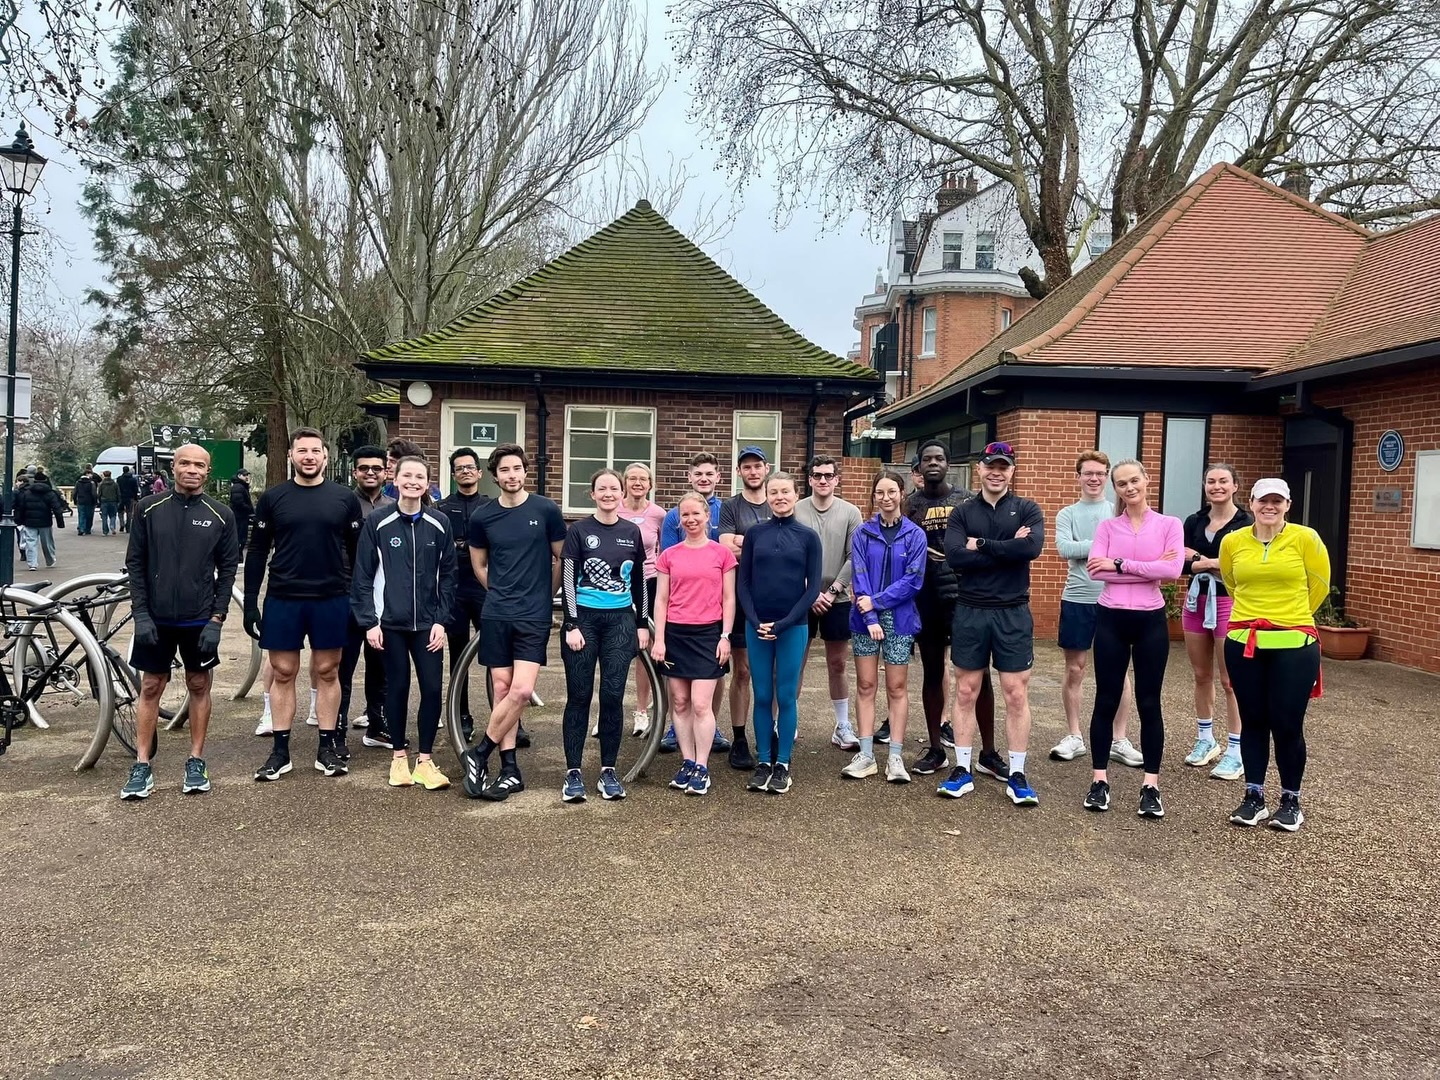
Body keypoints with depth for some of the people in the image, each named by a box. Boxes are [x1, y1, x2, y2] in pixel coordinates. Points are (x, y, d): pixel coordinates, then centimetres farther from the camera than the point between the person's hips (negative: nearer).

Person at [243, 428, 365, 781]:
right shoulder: (273, 497, 2)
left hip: (331, 600, 0)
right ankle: (280, 751, 15)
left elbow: (357, 552, 5)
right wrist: (250, 603, 0)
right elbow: (257, 553, 4)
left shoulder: (344, 498, 2)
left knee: (327, 672, 8)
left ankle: (328, 747, 17)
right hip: (283, 600, 0)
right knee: (283, 673, 6)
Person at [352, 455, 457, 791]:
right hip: (390, 622, -1)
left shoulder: (439, 523, 2)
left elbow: (447, 575, 4)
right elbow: (363, 576, -1)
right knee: (397, 687, 7)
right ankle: (399, 756, 22)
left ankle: (425, 759, 11)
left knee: (432, 688, -2)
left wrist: (441, 620, -2)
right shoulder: (377, 522, -2)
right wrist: (369, 621, -6)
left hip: (428, 623, 1)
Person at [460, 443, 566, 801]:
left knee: (521, 691, -13)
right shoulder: (482, 517, 3)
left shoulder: (546, 510, -2)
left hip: (534, 616, -2)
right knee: (502, 691, 4)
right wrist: (502, 593, 12)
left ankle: (478, 755, 5)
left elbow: (560, 558, 8)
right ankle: (510, 770, 13)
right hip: (496, 615, 2)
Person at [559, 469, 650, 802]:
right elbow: (567, 580, -4)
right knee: (579, 696, 1)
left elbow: (639, 582, 12)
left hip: (620, 621, 2)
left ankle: (608, 771, 11)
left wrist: (643, 624, 9)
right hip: (584, 618, -2)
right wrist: (572, 625, -10)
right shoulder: (579, 530, -1)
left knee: (613, 696, 1)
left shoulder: (632, 532, 7)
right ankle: (573, 773, 7)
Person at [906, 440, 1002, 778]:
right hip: (926, 599, 0)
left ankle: (988, 753, 10)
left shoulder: (967, 501, 6)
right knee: (932, 672, 9)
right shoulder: (911, 504, 5)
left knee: (979, 674, -1)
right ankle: (935, 749, 20)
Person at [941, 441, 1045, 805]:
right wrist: (1007, 549, -15)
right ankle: (962, 770, 16)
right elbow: (955, 556, -13)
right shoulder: (962, 512, 4)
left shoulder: (1027, 510, 2)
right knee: (966, 692, 7)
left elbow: (1032, 547, -19)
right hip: (970, 612, 1)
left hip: (1013, 613, -1)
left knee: (1016, 695, 3)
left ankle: (1017, 775, 14)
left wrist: (981, 545, -15)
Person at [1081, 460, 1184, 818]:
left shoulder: (1169, 525, 2)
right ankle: (1100, 779, 15)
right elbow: (1095, 570, -11)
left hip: (1151, 621, -1)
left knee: (1149, 703, 5)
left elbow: (1172, 570, -14)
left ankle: (1150, 784, 14)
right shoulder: (1107, 526, 5)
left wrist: (1120, 564, -14)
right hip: (1111, 620, 1)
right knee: (1106, 700, 5)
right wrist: (1149, 568, -14)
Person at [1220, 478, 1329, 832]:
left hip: (1294, 644, -2)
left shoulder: (1305, 538, -6)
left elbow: (1319, 585, 7)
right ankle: (1254, 797, 20)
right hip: (1243, 642, 3)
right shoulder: (1232, 542, 2)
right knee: (1253, 721, 10)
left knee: (1287, 724, 2)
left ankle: (1291, 801, 18)